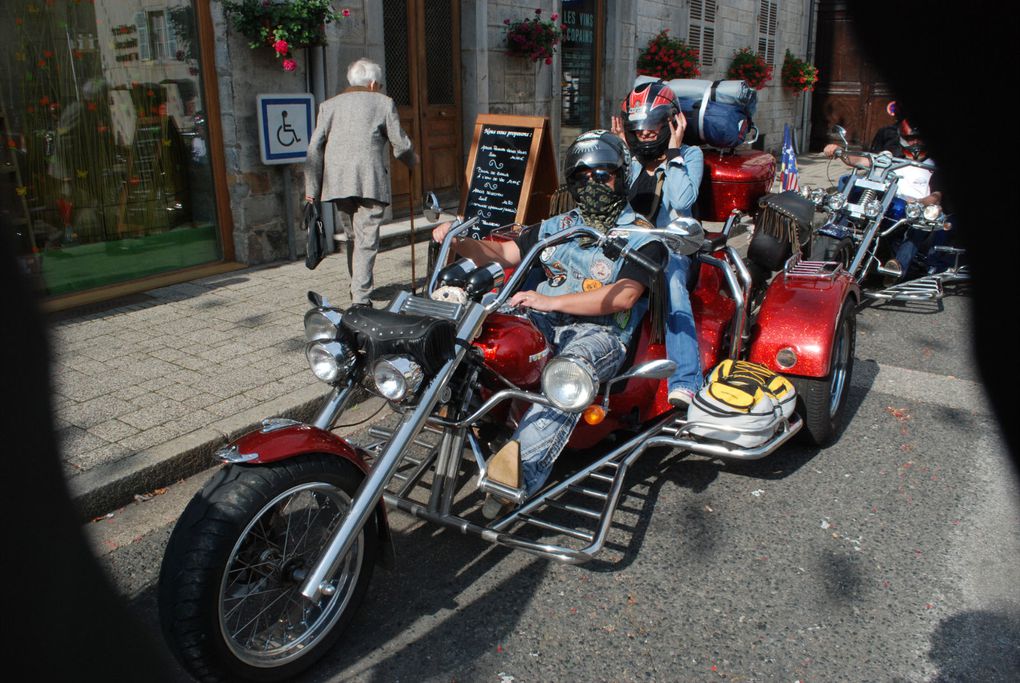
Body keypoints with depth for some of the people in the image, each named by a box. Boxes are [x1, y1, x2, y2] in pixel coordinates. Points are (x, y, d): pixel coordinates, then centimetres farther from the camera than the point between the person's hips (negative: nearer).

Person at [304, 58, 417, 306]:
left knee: (352, 236, 18)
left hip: (337, 181, 4)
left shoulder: (329, 105, 16)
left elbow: (315, 146, 8)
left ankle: (357, 289, 28)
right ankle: (361, 297, -13)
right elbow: (400, 143, 4)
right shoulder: (383, 102, 8)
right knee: (367, 239, -6)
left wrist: (312, 188, 7)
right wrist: (412, 160, 25)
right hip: (370, 180, -4)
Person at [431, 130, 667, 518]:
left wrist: (551, 302, -22)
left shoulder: (641, 235, 5)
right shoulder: (557, 227, 24)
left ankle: (517, 473, -51)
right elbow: (503, 253, 19)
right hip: (542, 324, 6)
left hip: (600, 333, -5)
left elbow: (623, 296, -12)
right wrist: (458, 241, -2)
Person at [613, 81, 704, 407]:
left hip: (671, 248, -3)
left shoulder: (690, 155, 8)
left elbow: (683, 200, -10)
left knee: (672, 285, -37)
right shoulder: (629, 158, 18)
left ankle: (685, 383, -43)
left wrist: (673, 152, -6)